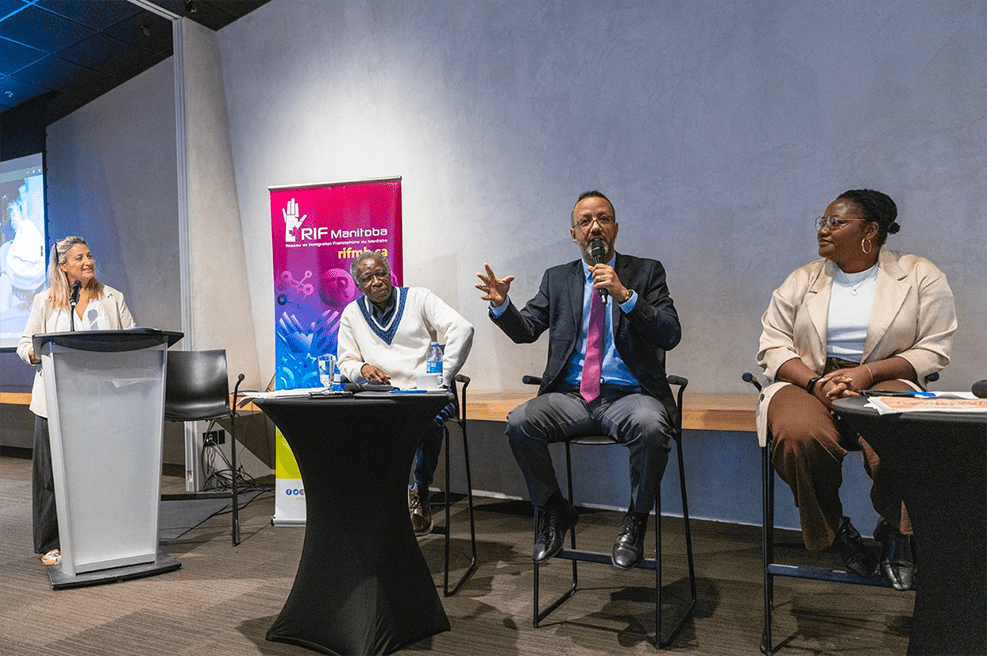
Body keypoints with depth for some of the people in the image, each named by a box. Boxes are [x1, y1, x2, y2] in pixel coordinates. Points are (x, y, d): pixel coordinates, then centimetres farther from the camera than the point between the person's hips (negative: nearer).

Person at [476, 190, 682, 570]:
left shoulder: (646, 272, 9)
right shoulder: (557, 279, 17)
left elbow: (670, 336, -3)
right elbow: (526, 331, 12)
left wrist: (625, 295, -16)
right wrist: (502, 304, -9)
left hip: (628, 395, -2)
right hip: (571, 396, 3)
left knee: (650, 426, -35)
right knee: (519, 422, -25)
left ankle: (635, 523, -8)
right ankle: (554, 514, 0)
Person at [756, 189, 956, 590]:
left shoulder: (919, 276, 8)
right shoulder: (802, 280, 13)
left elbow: (933, 350, 2)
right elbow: (773, 346, 5)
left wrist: (868, 372, -14)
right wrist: (815, 382, -14)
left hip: (886, 382, -1)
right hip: (807, 382, 2)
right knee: (798, 436, -34)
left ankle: (896, 532, -1)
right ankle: (833, 528, -3)